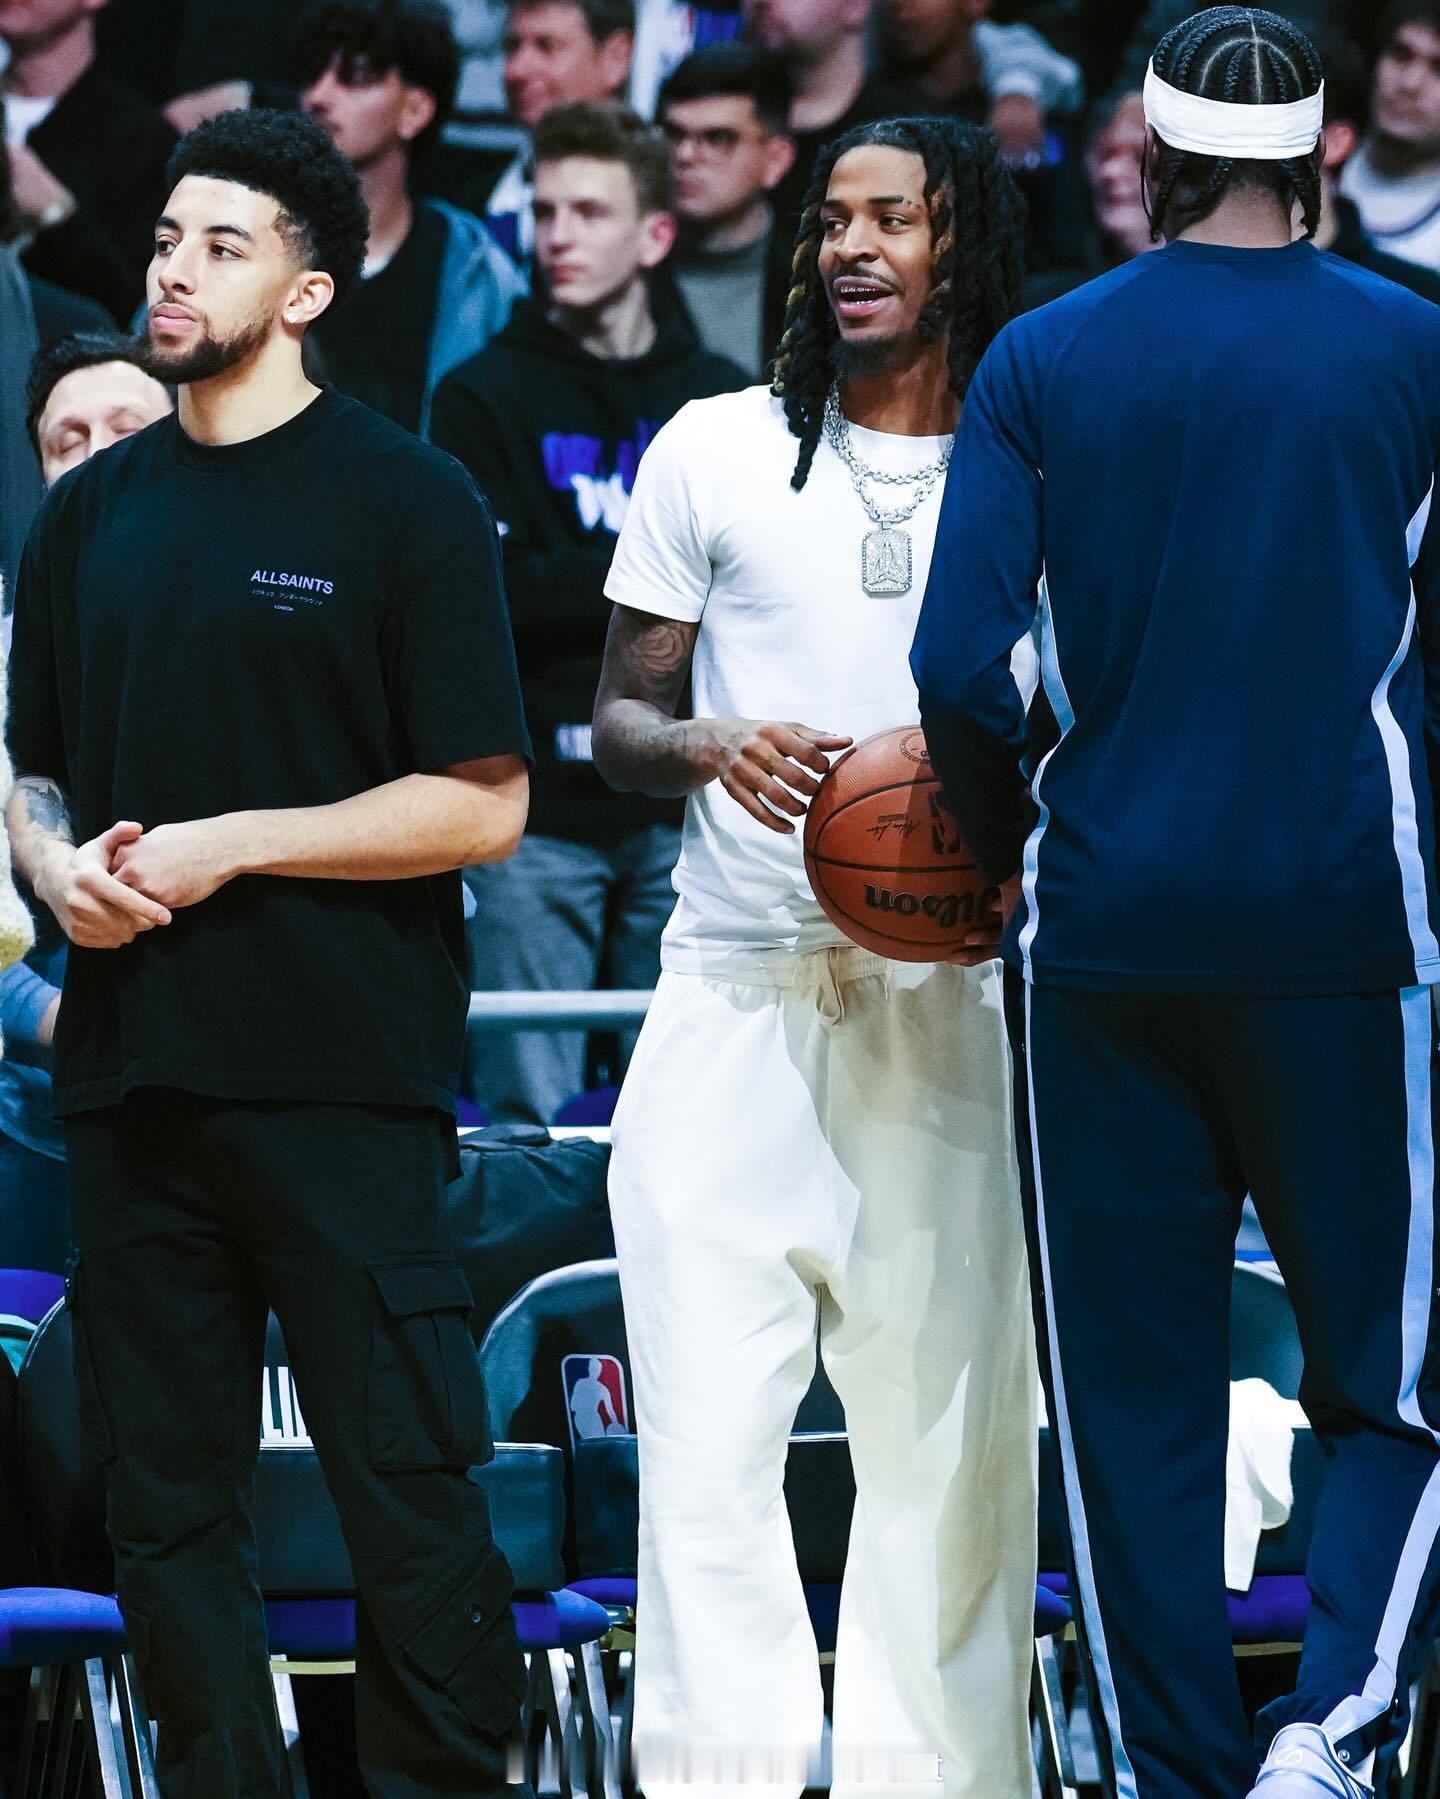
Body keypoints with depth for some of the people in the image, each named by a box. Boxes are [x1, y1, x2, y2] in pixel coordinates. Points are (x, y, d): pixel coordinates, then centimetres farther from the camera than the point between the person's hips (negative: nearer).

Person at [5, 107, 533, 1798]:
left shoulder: (403, 502, -2)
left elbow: (481, 804, -6)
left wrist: (227, 846, -12)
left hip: (342, 1078, -5)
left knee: (408, 1493, -4)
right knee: (167, 1499, 7)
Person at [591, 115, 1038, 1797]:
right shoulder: (717, 453, 10)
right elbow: (616, 719, 12)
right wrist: (713, 748, -11)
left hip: (950, 1010, 0)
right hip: (737, 1005, 0)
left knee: (949, 1436, -2)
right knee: (708, 1433, -7)